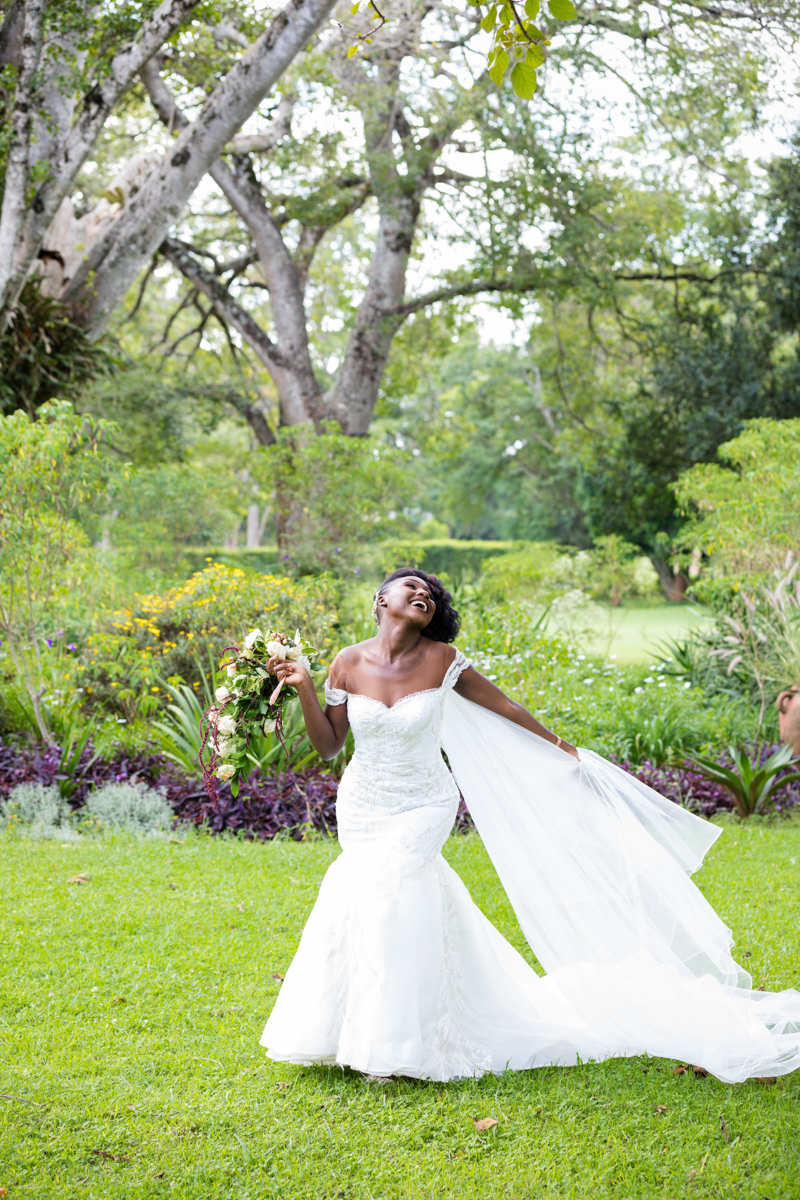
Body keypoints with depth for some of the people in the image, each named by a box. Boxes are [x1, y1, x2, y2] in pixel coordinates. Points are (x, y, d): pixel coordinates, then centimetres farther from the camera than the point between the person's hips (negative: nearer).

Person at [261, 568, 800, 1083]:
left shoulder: (441, 660, -11)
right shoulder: (349, 664, -7)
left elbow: (501, 705, 2)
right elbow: (328, 745, -1)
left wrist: (559, 746, 10)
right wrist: (305, 689, -14)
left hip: (422, 808, -3)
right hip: (362, 807, 3)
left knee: (389, 896, -15)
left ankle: (391, 1046, 3)